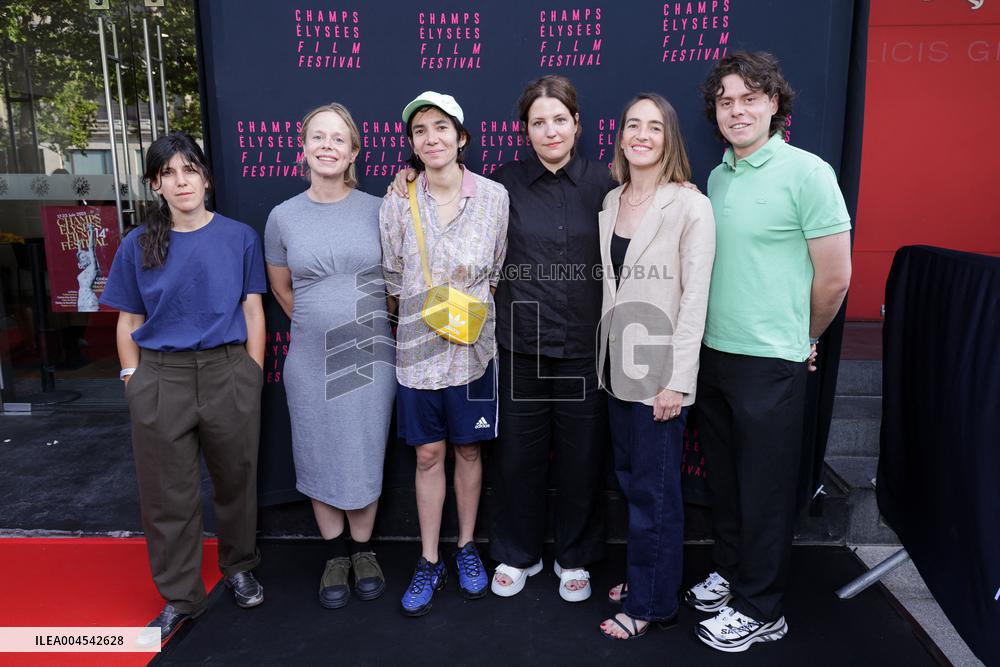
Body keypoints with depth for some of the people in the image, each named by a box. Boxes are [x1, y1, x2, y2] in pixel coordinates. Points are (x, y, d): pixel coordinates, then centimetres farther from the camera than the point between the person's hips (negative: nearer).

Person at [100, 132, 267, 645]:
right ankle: (180, 597, 26)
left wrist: (253, 379, -1)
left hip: (228, 373, 0)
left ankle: (239, 567, 37)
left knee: (235, 479, 13)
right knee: (169, 494, 9)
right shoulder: (137, 245, 3)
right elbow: (129, 322, 6)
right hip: (160, 379, 1)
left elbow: (253, 312, 2)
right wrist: (134, 382, 1)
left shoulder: (239, 237, 1)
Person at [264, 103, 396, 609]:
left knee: (365, 457, 9)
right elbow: (281, 288, 12)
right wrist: (320, 325, 11)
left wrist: (365, 323, 9)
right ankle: (335, 554, 30)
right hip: (310, 359, 1)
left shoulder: (377, 210, -3)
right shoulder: (284, 216, -1)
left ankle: (363, 550, 31)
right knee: (319, 459, 11)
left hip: (370, 355, 0)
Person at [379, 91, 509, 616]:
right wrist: (424, 314, 1)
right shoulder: (397, 202, -2)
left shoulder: (494, 197, -3)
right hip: (417, 347, 0)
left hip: (474, 344, 0)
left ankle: (466, 549, 32)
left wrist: (472, 303, -4)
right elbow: (392, 278, 5)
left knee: (468, 450, 12)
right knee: (428, 454, 8)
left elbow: (502, 271, 6)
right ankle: (429, 562, 24)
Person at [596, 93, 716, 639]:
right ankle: (642, 577, 35)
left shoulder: (691, 206, -9)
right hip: (616, 364, 6)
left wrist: (678, 380, -15)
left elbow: (695, 297, -12)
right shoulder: (610, 201, 8)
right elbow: (608, 286, 9)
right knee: (630, 480, 16)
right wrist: (603, 355, 7)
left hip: (660, 369, -6)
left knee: (654, 490, 5)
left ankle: (651, 602, 22)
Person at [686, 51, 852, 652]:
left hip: (771, 362, -6)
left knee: (765, 489, 6)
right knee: (725, 478, 17)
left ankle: (760, 610, 22)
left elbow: (835, 276, -9)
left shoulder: (807, 172, -11)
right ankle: (730, 573, 36)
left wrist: (802, 339, 3)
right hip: (713, 354, 6)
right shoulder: (717, 178, 9)